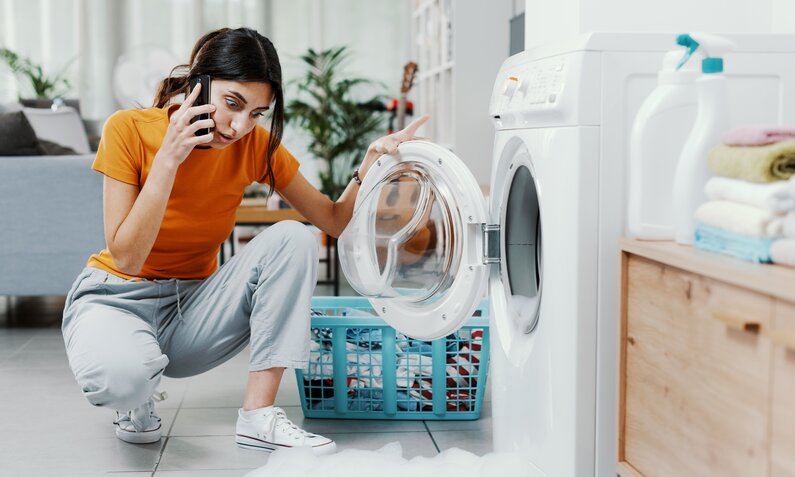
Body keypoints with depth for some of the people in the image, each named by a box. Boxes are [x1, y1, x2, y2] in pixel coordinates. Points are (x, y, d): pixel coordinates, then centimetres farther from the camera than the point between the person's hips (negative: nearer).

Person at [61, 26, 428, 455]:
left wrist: (370, 164, -22)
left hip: (193, 305, 4)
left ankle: (258, 415, -19)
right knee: (120, 373, -41)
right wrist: (168, 159, -30)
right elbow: (126, 258, -23)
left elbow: (334, 220, -4)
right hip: (117, 298, -3)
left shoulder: (256, 146, -8)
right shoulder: (129, 129, -18)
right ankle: (136, 401, 0)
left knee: (292, 239, -22)